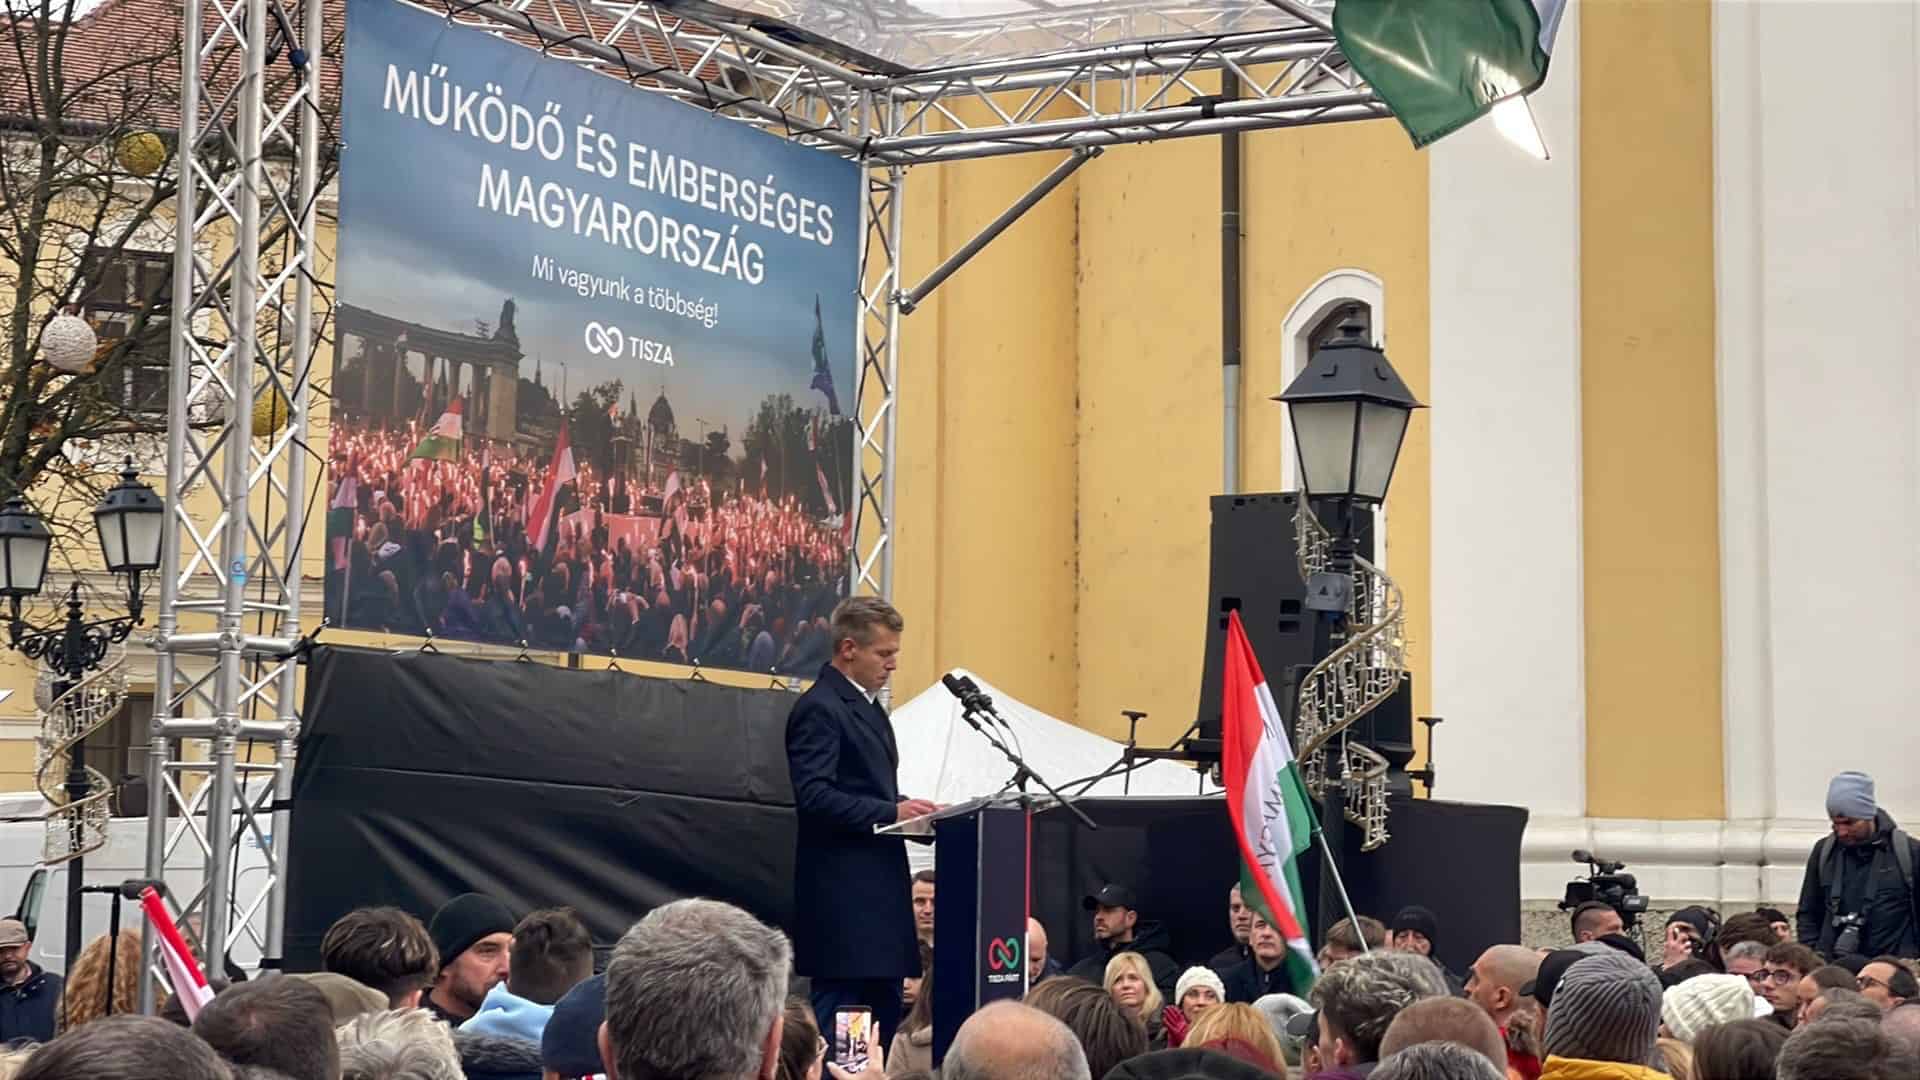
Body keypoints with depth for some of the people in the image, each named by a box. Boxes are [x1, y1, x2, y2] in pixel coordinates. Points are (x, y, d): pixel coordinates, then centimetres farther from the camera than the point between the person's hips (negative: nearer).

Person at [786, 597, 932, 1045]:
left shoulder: (866, 705, 18)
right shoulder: (819, 708, -12)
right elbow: (813, 796, -21)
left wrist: (907, 811, 7)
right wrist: (891, 811, -23)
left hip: (879, 887, 10)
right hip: (843, 893, -10)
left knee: (885, 1013, 10)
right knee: (839, 1020, -8)